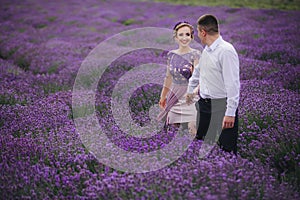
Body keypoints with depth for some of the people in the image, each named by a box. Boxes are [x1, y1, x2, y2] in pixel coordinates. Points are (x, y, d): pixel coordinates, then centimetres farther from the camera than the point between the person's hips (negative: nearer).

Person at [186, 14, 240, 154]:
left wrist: (230, 113, -23)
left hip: (221, 105, -8)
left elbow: (233, 84, -20)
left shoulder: (226, 51, -17)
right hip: (203, 104, 8)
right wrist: (190, 90, 41)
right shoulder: (206, 50, 10)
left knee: (226, 149, -5)